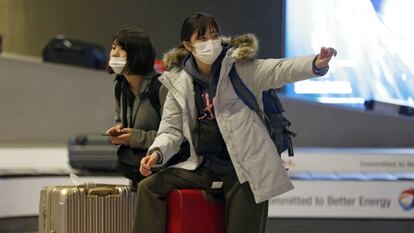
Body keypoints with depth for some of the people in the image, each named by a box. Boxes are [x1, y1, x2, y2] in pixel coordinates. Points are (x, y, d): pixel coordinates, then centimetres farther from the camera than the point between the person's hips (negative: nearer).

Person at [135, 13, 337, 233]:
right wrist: (157, 152, -12)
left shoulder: (241, 67, -6)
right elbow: (171, 129, 9)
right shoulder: (179, 82, 4)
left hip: (244, 166, -4)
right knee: (150, 186, -3)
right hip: (204, 166, 4)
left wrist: (316, 64, -40)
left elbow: (278, 70, -21)